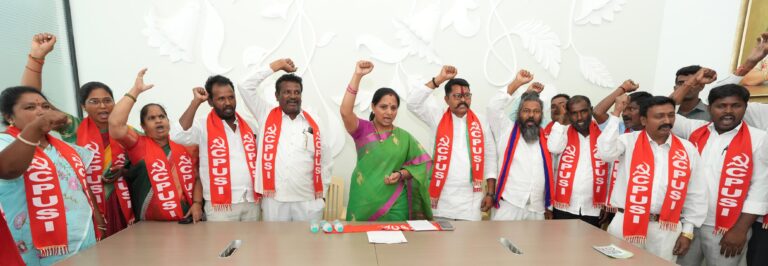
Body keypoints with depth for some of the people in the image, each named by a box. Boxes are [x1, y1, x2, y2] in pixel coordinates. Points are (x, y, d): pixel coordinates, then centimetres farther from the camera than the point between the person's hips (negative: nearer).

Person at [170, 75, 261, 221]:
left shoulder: (249, 126, 10)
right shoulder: (203, 126, -4)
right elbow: (178, 135, -25)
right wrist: (196, 101, -19)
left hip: (252, 202, 5)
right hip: (220, 204, -4)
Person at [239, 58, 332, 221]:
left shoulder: (313, 124, 5)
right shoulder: (266, 116, 5)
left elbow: (325, 162, 10)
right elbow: (246, 86, -1)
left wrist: (322, 194, 7)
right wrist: (276, 66, 2)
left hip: (308, 201, 1)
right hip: (273, 200, 0)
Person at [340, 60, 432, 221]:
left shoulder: (404, 137, 4)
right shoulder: (362, 129, -2)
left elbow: (420, 164, 7)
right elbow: (345, 111, -20)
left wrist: (401, 174, -12)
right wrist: (357, 75, -23)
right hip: (364, 202, -1)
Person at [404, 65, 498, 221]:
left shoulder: (480, 123, 5)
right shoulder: (438, 118, -1)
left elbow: (490, 157, 9)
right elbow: (412, 103, -13)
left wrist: (490, 193, 5)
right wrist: (439, 79, -17)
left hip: (471, 198, 2)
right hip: (442, 198, -1)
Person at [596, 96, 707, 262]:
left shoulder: (688, 149, 5)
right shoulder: (628, 141, -2)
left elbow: (696, 195, 9)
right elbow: (605, 153, -23)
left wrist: (687, 231, 7)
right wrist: (616, 115, -16)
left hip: (667, 230, 3)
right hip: (626, 223, -2)